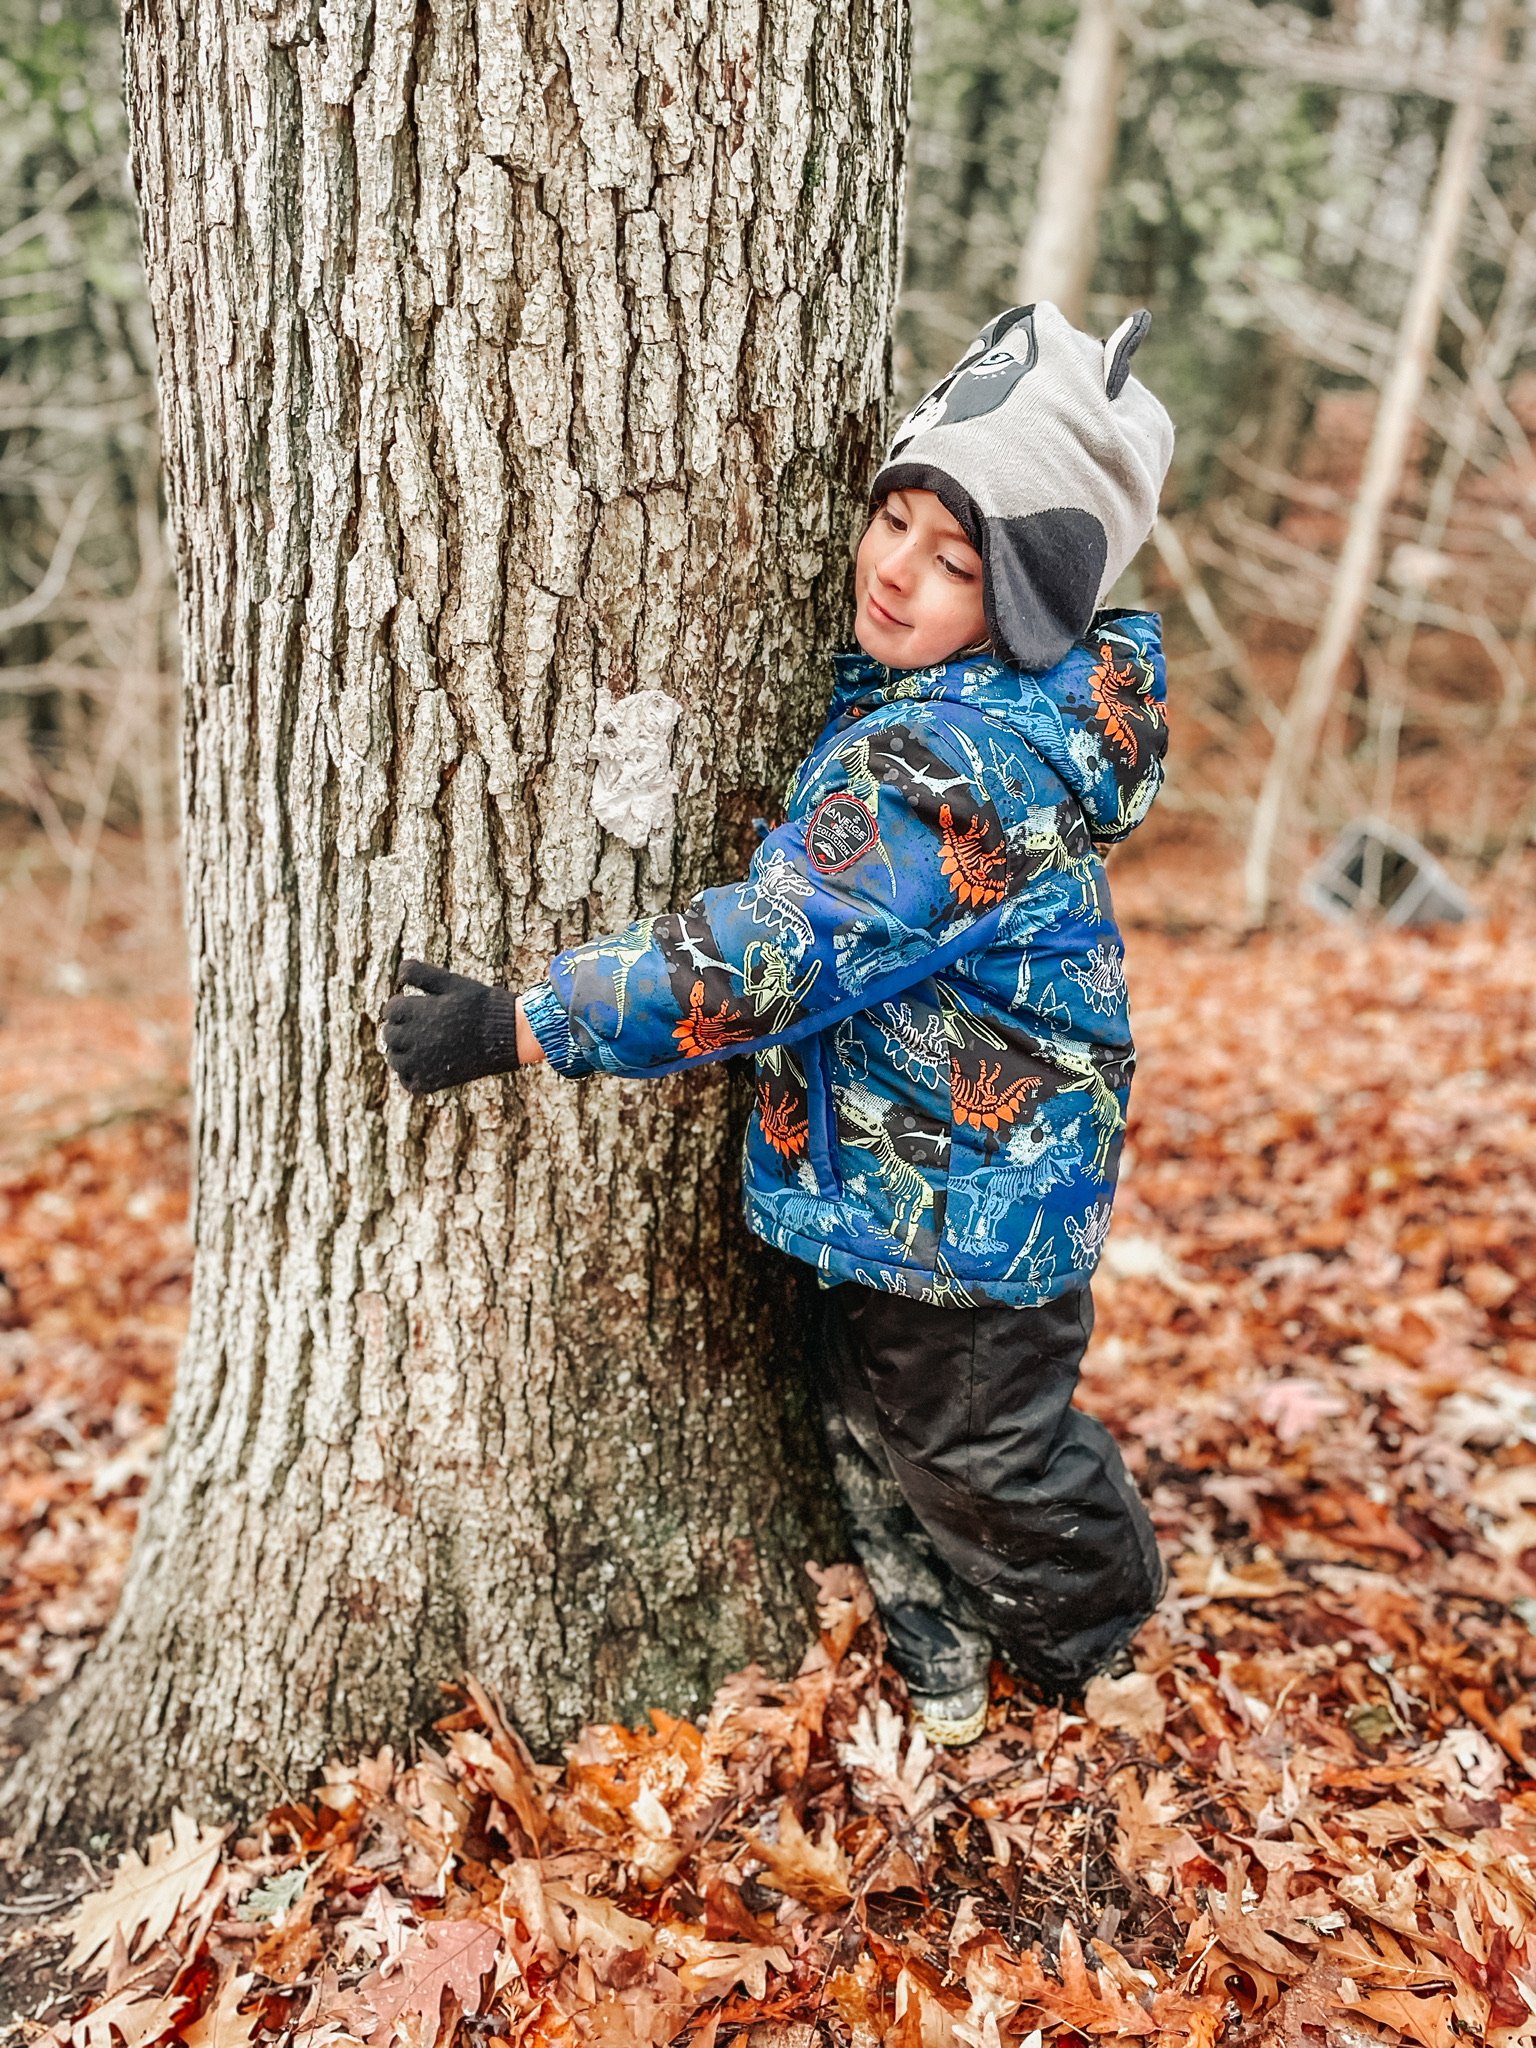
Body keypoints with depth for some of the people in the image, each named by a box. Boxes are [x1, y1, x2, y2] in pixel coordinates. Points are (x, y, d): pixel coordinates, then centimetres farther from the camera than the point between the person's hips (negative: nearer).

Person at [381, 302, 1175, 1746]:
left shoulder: (958, 766, -32)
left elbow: (770, 960, -34)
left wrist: (505, 1028, -28)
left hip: (970, 1202, -10)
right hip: (899, 1168, 10)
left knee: (968, 1445, 12)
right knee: (875, 1418, 22)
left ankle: (1093, 1644, 42)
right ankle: (939, 1668, 44)